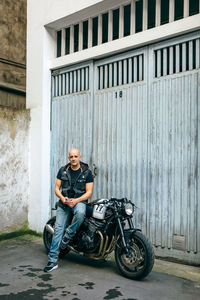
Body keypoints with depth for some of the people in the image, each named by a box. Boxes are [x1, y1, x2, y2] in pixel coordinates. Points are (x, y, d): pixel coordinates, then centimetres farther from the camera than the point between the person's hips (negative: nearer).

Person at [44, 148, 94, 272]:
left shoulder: (87, 172, 0)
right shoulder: (63, 170, 8)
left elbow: (89, 192, -3)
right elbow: (57, 188, 10)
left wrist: (76, 200, -17)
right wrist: (62, 197, -10)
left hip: (79, 201, -2)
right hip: (64, 202, 3)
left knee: (80, 213, -37)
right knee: (58, 228, -7)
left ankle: (67, 236, -14)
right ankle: (53, 261, -2)